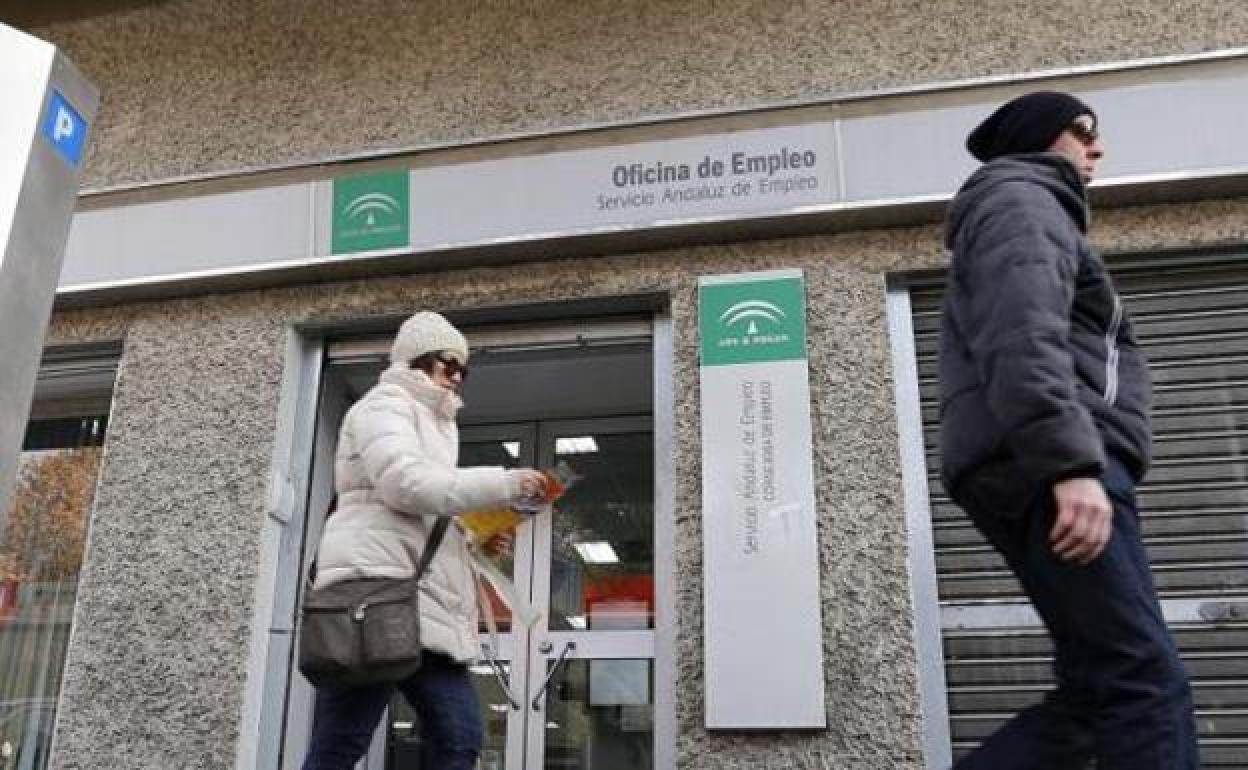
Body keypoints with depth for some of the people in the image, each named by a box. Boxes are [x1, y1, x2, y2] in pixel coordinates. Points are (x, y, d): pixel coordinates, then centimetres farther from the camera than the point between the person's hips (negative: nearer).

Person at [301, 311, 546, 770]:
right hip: (376, 581, -9)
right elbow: (406, 482, -15)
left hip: (422, 596, 9)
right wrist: (505, 484, -12)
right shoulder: (385, 403, 4)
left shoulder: (432, 424, 32)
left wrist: (475, 540, 14)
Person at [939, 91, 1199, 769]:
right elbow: (1023, 335, -17)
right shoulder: (1022, 201, 3)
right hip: (1043, 469, -10)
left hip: (1029, 477, 10)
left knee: (1102, 685, 3)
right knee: (1145, 683, -15)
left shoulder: (1033, 210, 35)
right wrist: (1073, 462, -28)